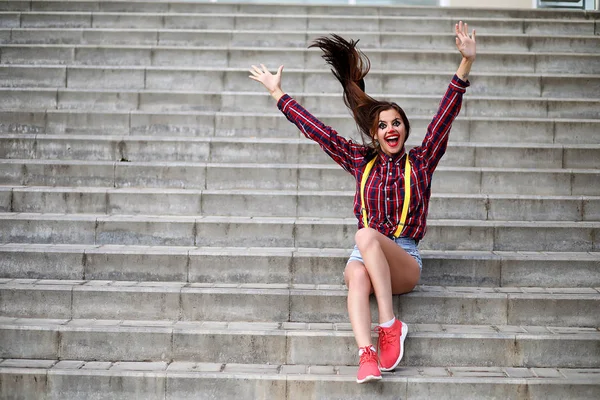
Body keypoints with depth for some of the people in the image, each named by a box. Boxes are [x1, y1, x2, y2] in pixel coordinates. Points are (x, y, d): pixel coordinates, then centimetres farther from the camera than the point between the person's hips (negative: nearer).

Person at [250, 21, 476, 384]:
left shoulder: (420, 162, 9)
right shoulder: (362, 161, 14)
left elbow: (444, 118, -1)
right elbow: (318, 131, 16)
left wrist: (466, 62, -11)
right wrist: (278, 93, 18)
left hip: (405, 261, -2)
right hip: (367, 257, 2)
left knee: (366, 236, -34)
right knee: (357, 275, -35)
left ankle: (390, 325, -32)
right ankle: (367, 355, -53)